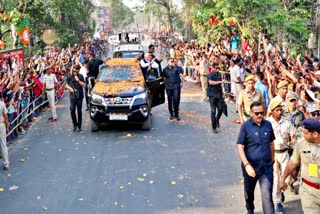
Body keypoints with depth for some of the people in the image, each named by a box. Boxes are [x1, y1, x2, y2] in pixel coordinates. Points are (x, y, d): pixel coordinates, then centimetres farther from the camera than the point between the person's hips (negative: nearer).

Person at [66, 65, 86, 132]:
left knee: (79, 111, 5)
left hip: (79, 96, -1)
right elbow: (67, 85, 12)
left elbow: (84, 85, -5)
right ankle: (75, 124, 14)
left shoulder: (81, 76, -2)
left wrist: (78, 80, -15)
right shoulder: (70, 77, 1)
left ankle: (79, 126, 14)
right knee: (72, 111, -6)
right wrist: (70, 88, -8)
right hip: (72, 96, 1)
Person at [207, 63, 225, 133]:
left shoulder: (219, 74, 9)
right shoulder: (210, 75, -10)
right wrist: (220, 81, -38)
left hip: (219, 95, 5)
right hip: (212, 95, -5)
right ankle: (214, 127, 6)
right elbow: (211, 82, -31)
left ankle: (217, 120, 35)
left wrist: (222, 93, 17)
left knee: (220, 110, 3)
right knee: (213, 111, -3)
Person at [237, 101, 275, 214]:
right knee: (249, 192, 21)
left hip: (266, 167, 1)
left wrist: (272, 160, 16)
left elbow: (271, 143, 11)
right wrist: (246, 165, -22)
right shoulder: (246, 126, -12)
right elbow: (240, 147, -13)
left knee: (267, 196, -5)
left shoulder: (268, 125, -1)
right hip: (251, 166, -1)